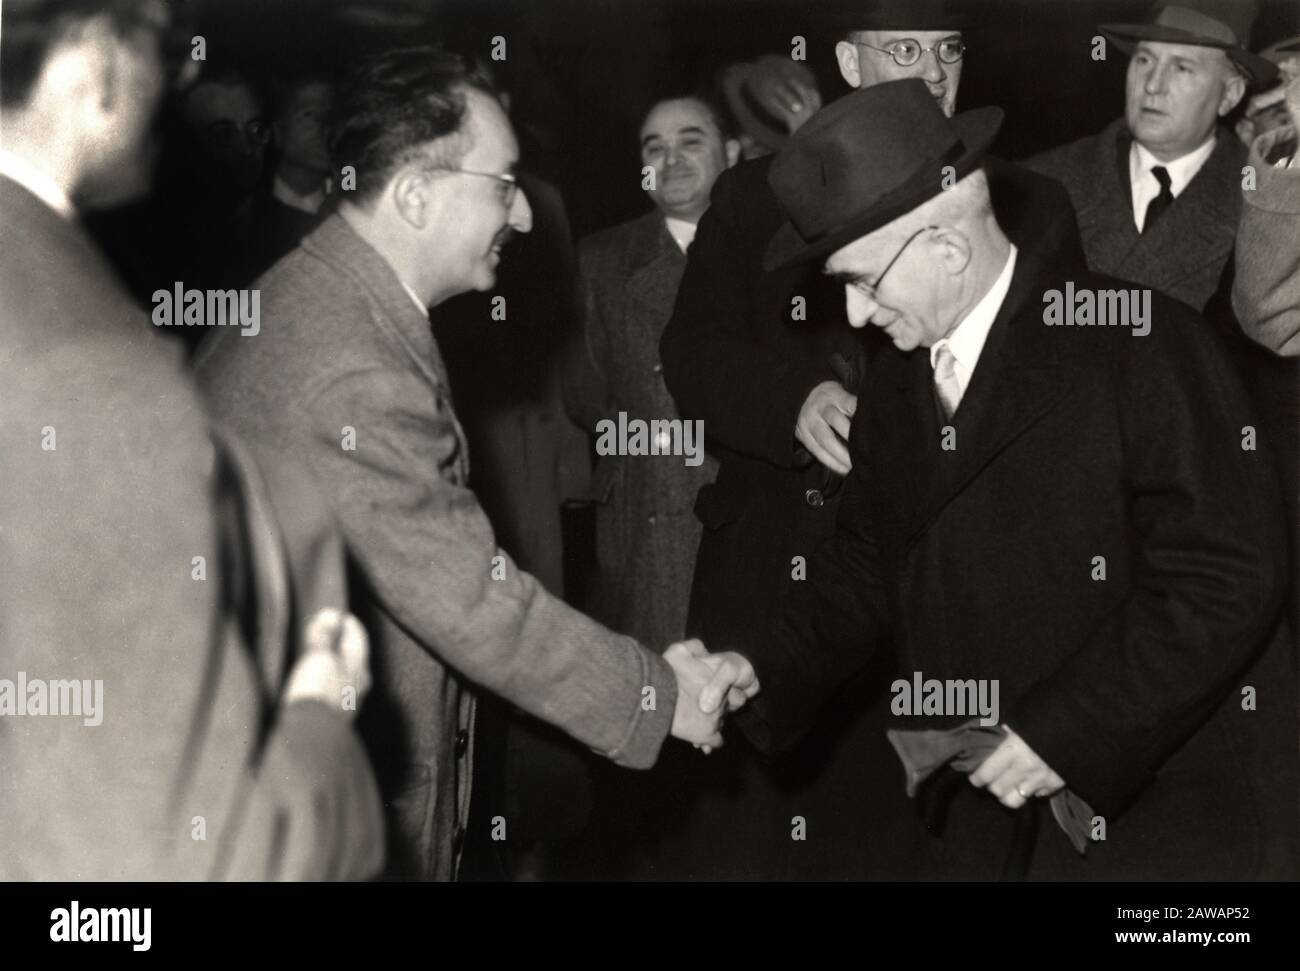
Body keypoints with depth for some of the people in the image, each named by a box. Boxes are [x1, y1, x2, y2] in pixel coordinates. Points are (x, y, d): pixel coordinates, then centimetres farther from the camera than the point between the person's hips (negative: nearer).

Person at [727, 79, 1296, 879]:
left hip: (1169, 808, -6)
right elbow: (867, 570, 14)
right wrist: (759, 679, -2)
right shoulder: (893, 384, 8)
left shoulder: (1143, 345, -15)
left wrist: (1067, 731, -21)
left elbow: (1232, 569, -20)